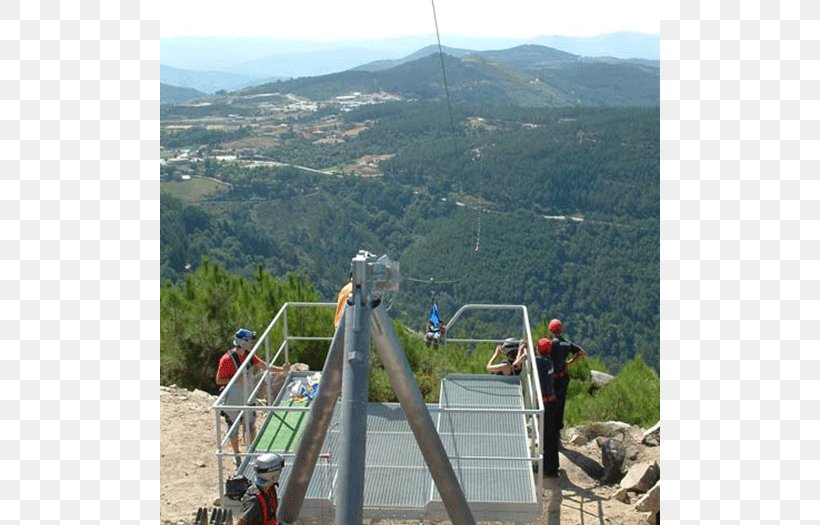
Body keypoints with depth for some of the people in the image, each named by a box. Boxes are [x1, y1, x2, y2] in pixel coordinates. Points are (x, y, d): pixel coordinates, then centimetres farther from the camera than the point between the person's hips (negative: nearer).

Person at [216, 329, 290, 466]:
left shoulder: (249, 356, -2)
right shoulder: (227, 359, -23)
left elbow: (264, 366, 7)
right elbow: (219, 380, -19)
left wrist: (281, 369, -1)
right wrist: (237, 379, -29)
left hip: (247, 398, 7)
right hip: (233, 401, -7)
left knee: (252, 424, 18)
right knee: (234, 427, 9)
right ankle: (237, 456, 26)